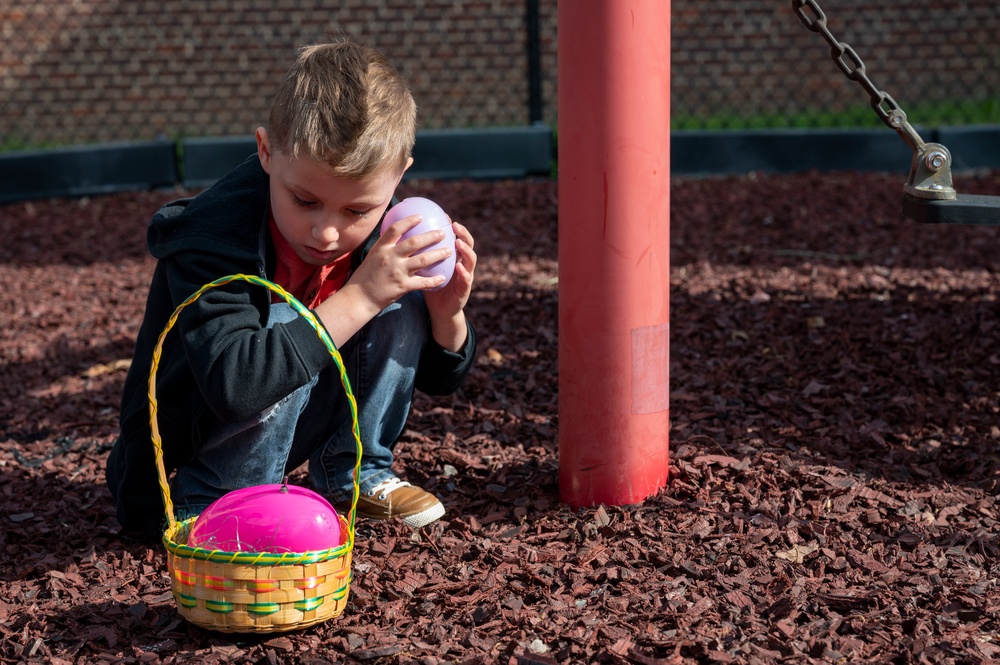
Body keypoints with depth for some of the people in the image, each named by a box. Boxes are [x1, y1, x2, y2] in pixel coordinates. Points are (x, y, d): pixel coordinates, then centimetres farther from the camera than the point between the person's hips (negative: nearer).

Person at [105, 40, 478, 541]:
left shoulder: (381, 233, -9)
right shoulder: (212, 239, -29)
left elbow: (439, 379, 2)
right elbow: (234, 386, -43)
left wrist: (446, 313, -22)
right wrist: (358, 297, -40)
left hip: (289, 427, 6)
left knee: (402, 305, -9)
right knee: (284, 322, -31)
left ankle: (351, 475, 5)